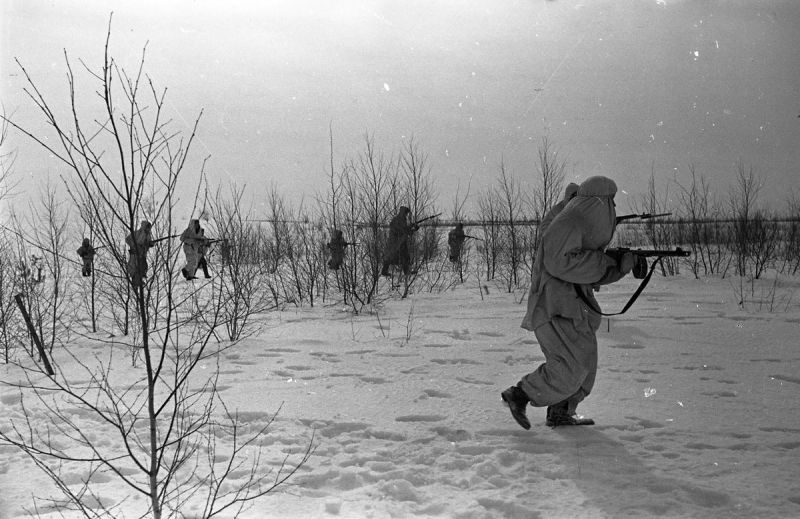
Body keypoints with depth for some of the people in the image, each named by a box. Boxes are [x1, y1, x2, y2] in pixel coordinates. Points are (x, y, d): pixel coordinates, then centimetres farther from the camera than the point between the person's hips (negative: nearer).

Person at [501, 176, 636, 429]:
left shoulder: (586, 228, 16)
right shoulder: (566, 224, -15)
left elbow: (596, 275, 16)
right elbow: (558, 263, -27)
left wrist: (621, 266, -2)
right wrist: (602, 260, -19)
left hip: (573, 306, 10)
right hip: (555, 308, -10)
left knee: (584, 365, 11)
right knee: (572, 366, -13)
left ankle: (560, 413, 21)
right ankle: (518, 395, -2)